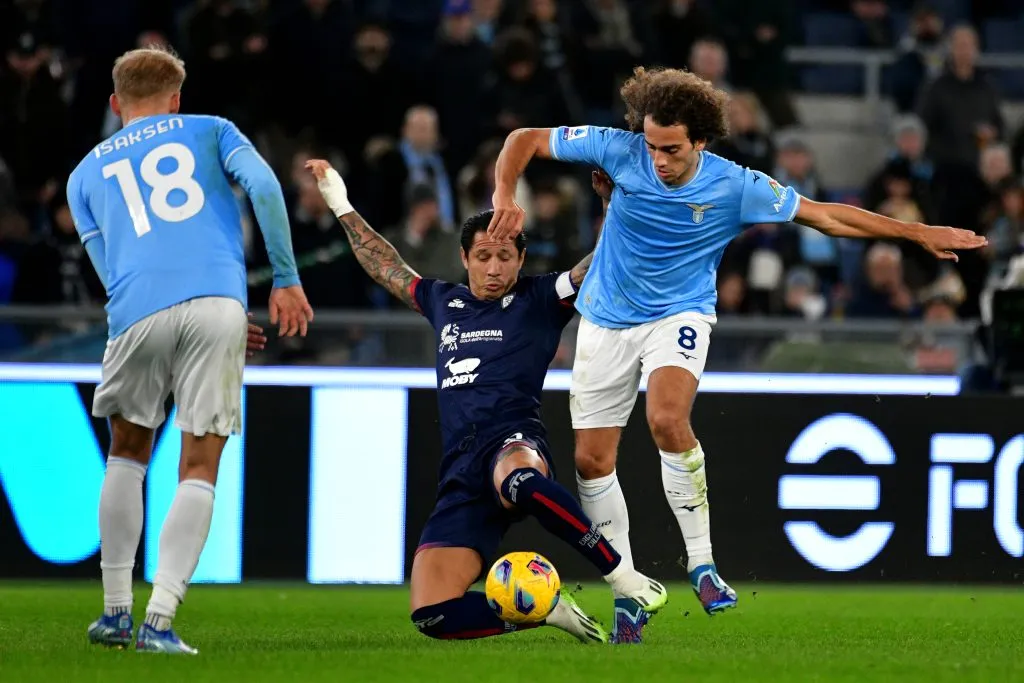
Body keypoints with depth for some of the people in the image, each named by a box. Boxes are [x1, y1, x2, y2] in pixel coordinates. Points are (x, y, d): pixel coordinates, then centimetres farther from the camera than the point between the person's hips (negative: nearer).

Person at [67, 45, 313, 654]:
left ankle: (116, 613, 18)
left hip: (138, 314, 2)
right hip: (220, 303, -1)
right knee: (199, 471, 4)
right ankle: (160, 621, -7)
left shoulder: (87, 173, 26)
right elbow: (263, 186, 2)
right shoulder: (210, 131, 21)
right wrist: (286, 280, 4)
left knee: (128, 454, 22)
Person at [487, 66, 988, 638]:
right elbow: (526, 140, -6)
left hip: (678, 314, -3)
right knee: (592, 459, -1)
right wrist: (505, 196, -24)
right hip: (607, 321, 3)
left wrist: (917, 233, -8)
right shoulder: (620, 151, -15)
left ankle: (701, 562, -18)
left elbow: (827, 216, -8)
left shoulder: (735, 187, -16)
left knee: (668, 419, -31)